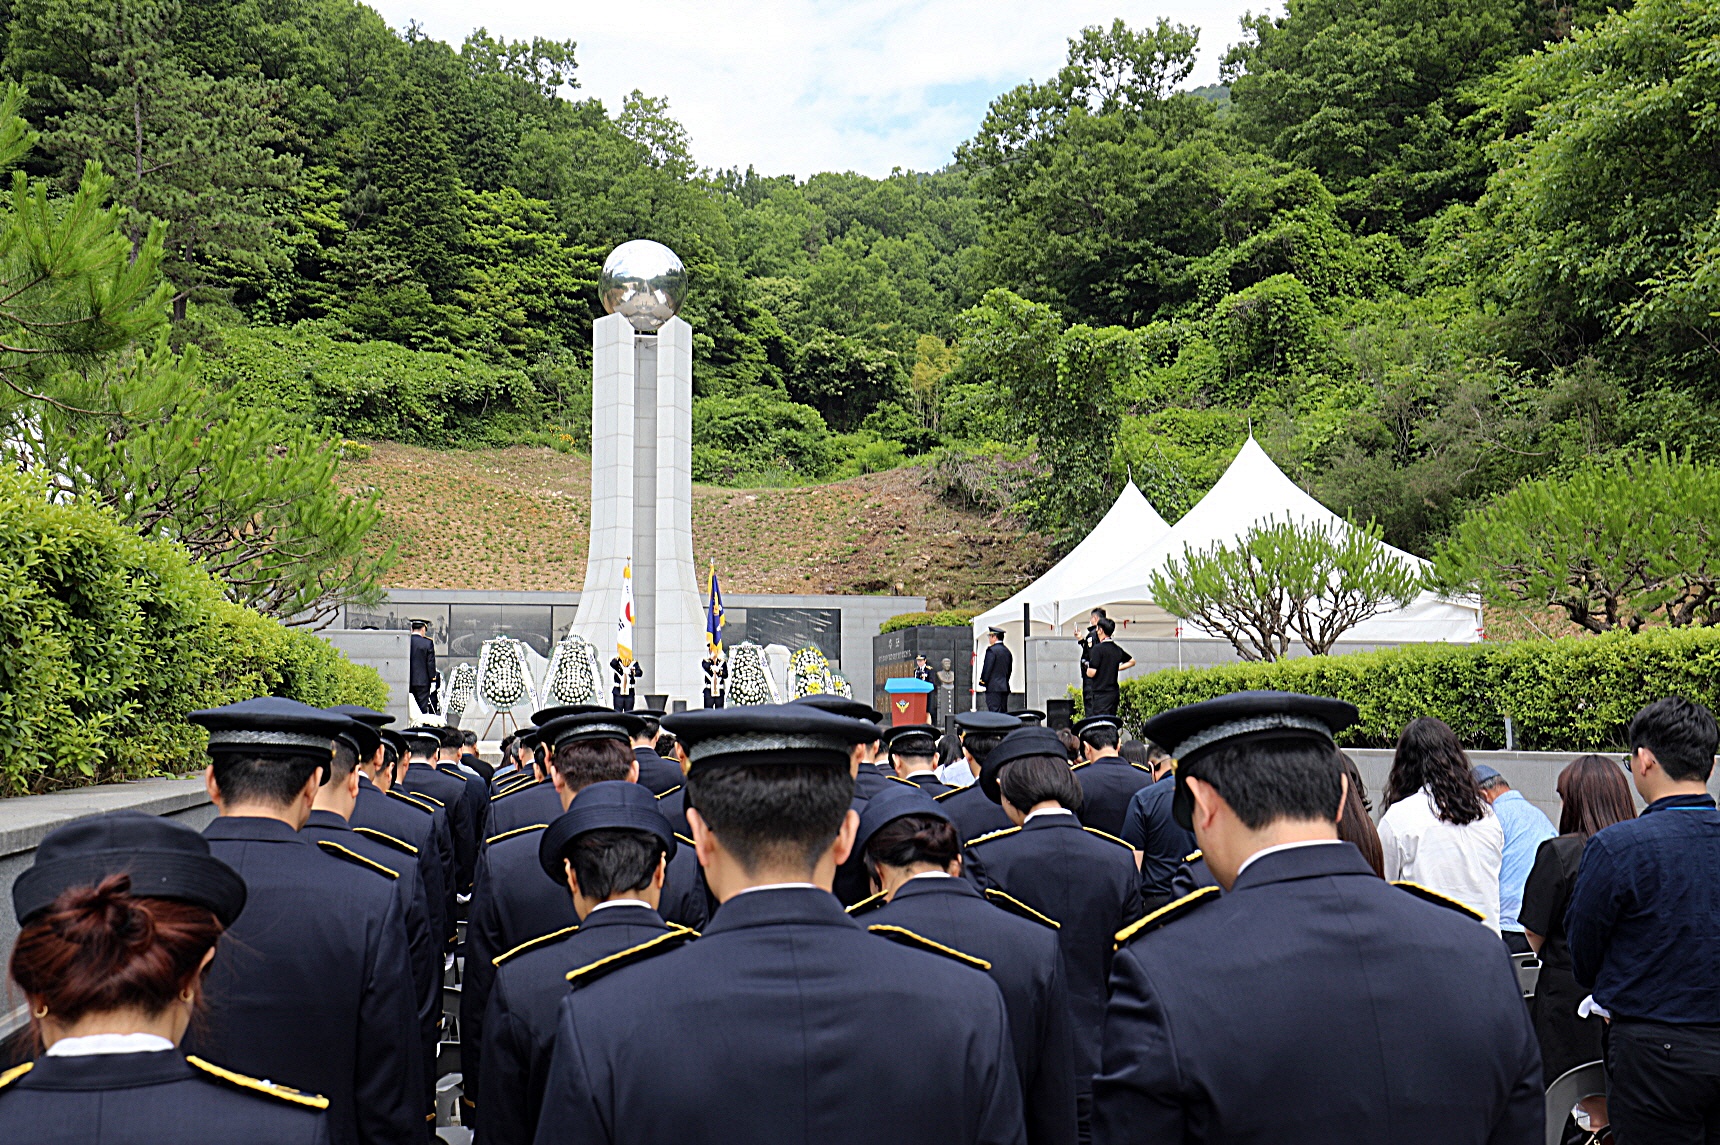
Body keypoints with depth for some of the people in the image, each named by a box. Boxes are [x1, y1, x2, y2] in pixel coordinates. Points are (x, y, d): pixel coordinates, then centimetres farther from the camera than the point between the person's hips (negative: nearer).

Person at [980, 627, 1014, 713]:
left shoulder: (992, 650, -10)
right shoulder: (1007, 650, 14)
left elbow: (987, 668, -12)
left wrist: (983, 682, -4)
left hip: (993, 688, -8)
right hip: (1005, 687, 8)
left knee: (994, 712, -11)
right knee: (1003, 712, 9)